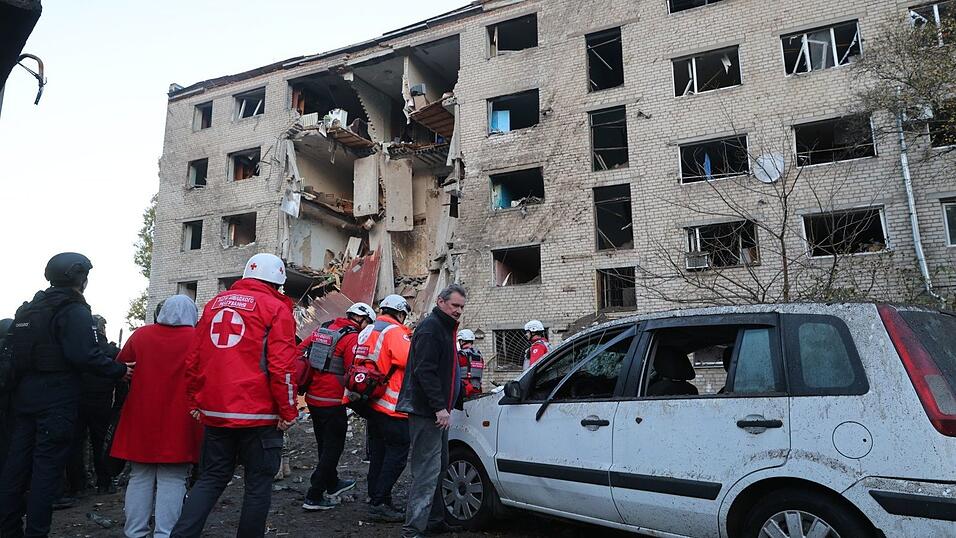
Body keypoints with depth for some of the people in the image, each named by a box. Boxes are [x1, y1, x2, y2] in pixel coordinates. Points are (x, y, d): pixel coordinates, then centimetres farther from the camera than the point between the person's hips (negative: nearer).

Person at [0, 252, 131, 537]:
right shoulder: (75, 311, -14)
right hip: (58, 400, -8)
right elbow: (84, 355, -25)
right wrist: (119, 370, -17)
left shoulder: (29, 309, 13)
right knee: (48, 467, -1)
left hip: (25, 396, 8)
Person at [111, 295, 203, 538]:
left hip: (142, 419, 3)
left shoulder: (140, 335, 1)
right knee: (172, 481, 3)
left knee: (140, 478, 14)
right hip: (178, 423, -3)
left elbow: (120, 366, 15)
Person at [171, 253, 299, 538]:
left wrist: (195, 402, 21)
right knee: (258, 483, 8)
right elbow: (282, 366, -13)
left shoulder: (215, 303, 12)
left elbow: (193, 359, 13)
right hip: (259, 414, -5)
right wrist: (288, 412, -6)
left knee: (211, 478, 17)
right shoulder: (276, 308, -6)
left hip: (214, 411, 6)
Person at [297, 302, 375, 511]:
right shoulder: (352, 338, -14)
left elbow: (299, 351, 11)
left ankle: (332, 484, 40)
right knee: (332, 448, 5)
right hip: (332, 402, -8)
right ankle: (314, 497, 7)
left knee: (325, 445, 22)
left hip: (312, 397, 8)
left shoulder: (322, 330, 9)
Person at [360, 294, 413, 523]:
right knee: (398, 454, -3)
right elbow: (410, 359, -24)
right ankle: (379, 503, -4)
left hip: (372, 402, 10)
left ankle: (376, 500, 23)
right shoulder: (394, 331, -12)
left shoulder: (367, 331, 16)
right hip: (392, 405, -9)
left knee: (378, 453, 16)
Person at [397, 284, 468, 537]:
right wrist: (440, 408, -25)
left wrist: (459, 401, 24)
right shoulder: (430, 328, -14)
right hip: (426, 412, -11)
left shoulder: (445, 328, 19)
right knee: (427, 471, -9)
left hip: (437, 411, 11)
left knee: (438, 467, 18)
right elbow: (425, 371, -23)